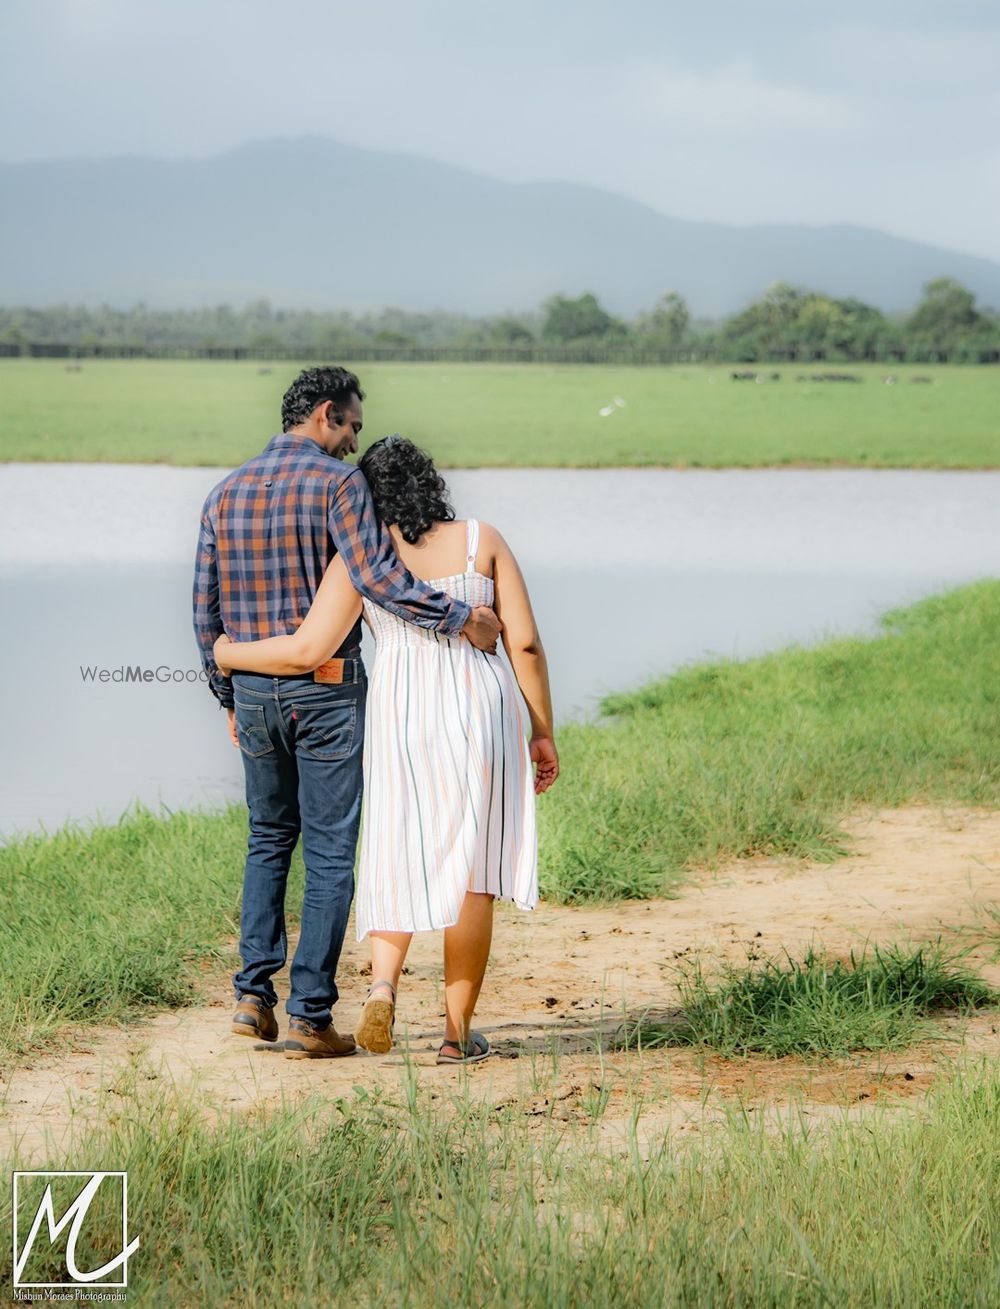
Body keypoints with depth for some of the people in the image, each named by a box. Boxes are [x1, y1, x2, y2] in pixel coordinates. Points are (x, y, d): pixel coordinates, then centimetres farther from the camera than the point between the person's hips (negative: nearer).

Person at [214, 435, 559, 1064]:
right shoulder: (483, 540, 3)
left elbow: (307, 651, -7)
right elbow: (526, 643, -1)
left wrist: (230, 655, 9)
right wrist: (543, 732, 6)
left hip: (401, 717, 0)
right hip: (481, 713, 0)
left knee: (398, 860, 14)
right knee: (470, 870, 7)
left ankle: (384, 985, -11)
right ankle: (458, 1030, 7)